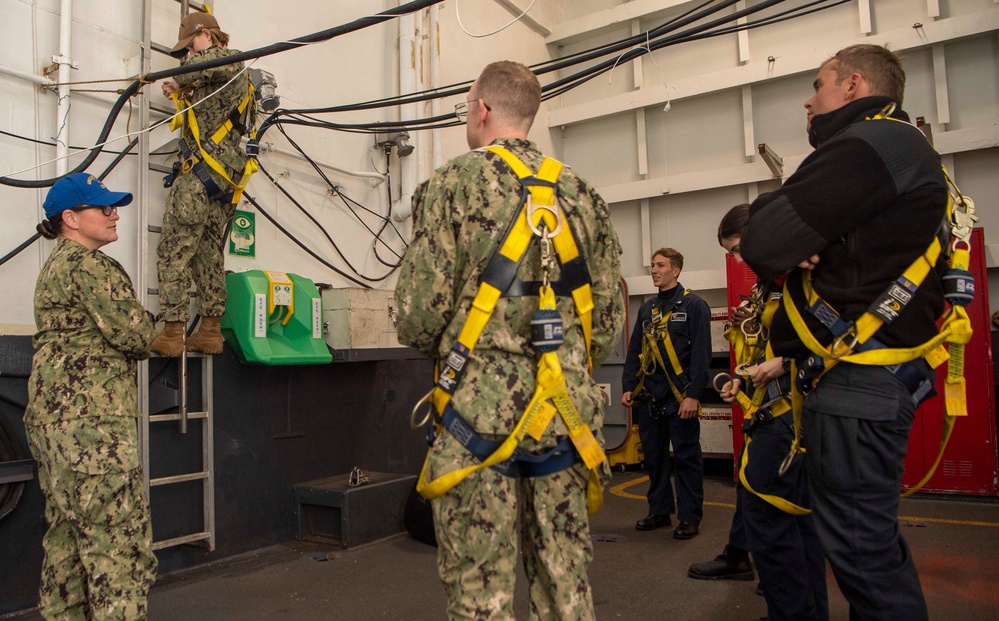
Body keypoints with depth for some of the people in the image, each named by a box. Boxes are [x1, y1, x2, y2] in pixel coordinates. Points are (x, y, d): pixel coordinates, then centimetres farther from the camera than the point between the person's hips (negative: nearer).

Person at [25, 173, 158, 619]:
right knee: (118, 540, -8)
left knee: (68, 533, 17)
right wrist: (145, 327, 4)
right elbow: (133, 334, -18)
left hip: (52, 418, 11)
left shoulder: (54, 265, 21)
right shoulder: (90, 264, -11)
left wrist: (133, 341, 8)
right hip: (91, 420, -11)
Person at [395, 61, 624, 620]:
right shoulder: (581, 192, 11)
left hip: (482, 411, -5)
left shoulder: (457, 182, -3)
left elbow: (420, 308, -9)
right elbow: (610, 319, 10)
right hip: (567, 411, 5)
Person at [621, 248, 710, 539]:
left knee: (686, 458, 1)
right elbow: (634, 352, 17)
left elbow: (701, 354, -10)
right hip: (649, 398, 6)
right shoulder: (647, 309, 15)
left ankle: (690, 517, 12)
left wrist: (693, 395, -16)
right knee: (654, 457, 12)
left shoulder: (694, 305, -3)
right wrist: (628, 387, 8)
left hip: (679, 398, -6)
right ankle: (659, 511, 24)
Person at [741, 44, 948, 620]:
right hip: (878, 378, 11)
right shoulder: (904, 148, 21)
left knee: (862, 547, -2)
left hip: (857, 385, -11)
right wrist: (797, 244, -4)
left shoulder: (869, 146, -14)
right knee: (874, 539, 22)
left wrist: (771, 205, 0)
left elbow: (762, 247, -20)